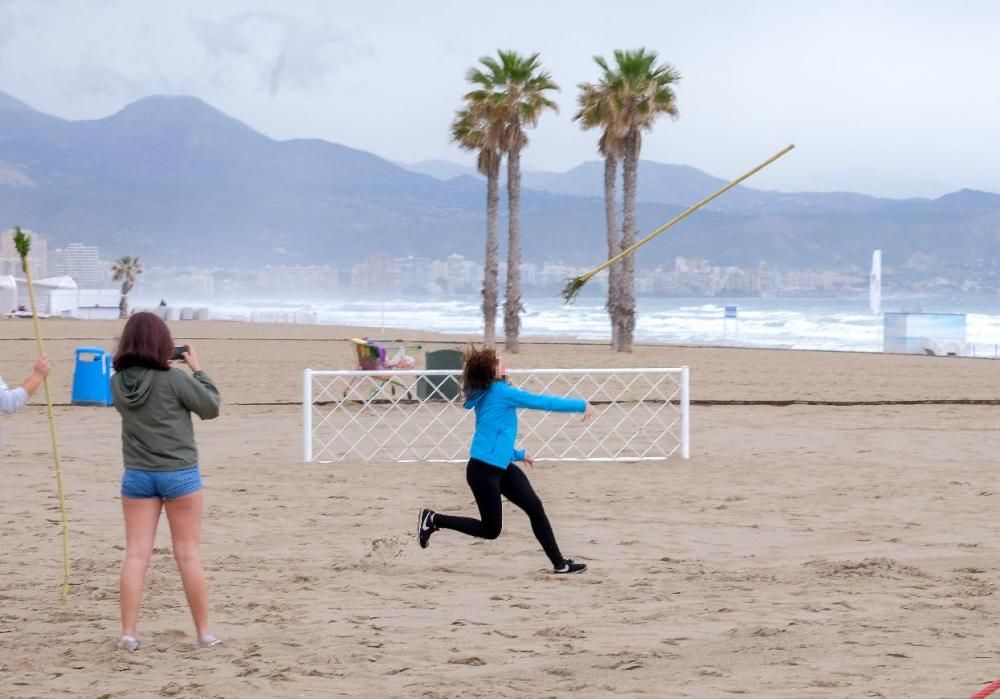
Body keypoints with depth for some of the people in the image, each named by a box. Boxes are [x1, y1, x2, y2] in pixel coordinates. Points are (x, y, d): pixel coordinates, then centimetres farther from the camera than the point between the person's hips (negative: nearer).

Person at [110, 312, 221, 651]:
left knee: (136, 553, 4)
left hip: (136, 475, 3)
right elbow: (211, 407, -5)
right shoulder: (174, 379, -16)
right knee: (188, 554, 5)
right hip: (179, 474, -3)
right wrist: (196, 369, 2)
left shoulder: (118, 383, -3)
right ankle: (203, 632, 13)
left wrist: (165, 366, 7)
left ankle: (128, 633, -1)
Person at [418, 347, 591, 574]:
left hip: (501, 468, 9)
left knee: (534, 507, 2)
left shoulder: (487, 394, 9)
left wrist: (518, 455, 26)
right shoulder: (501, 392, -17)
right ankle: (434, 520, 10)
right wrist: (581, 405, -4)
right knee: (490, 529, 0)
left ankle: (559, 563, 4)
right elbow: (544, 402, -13)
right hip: (483, 470, -9)